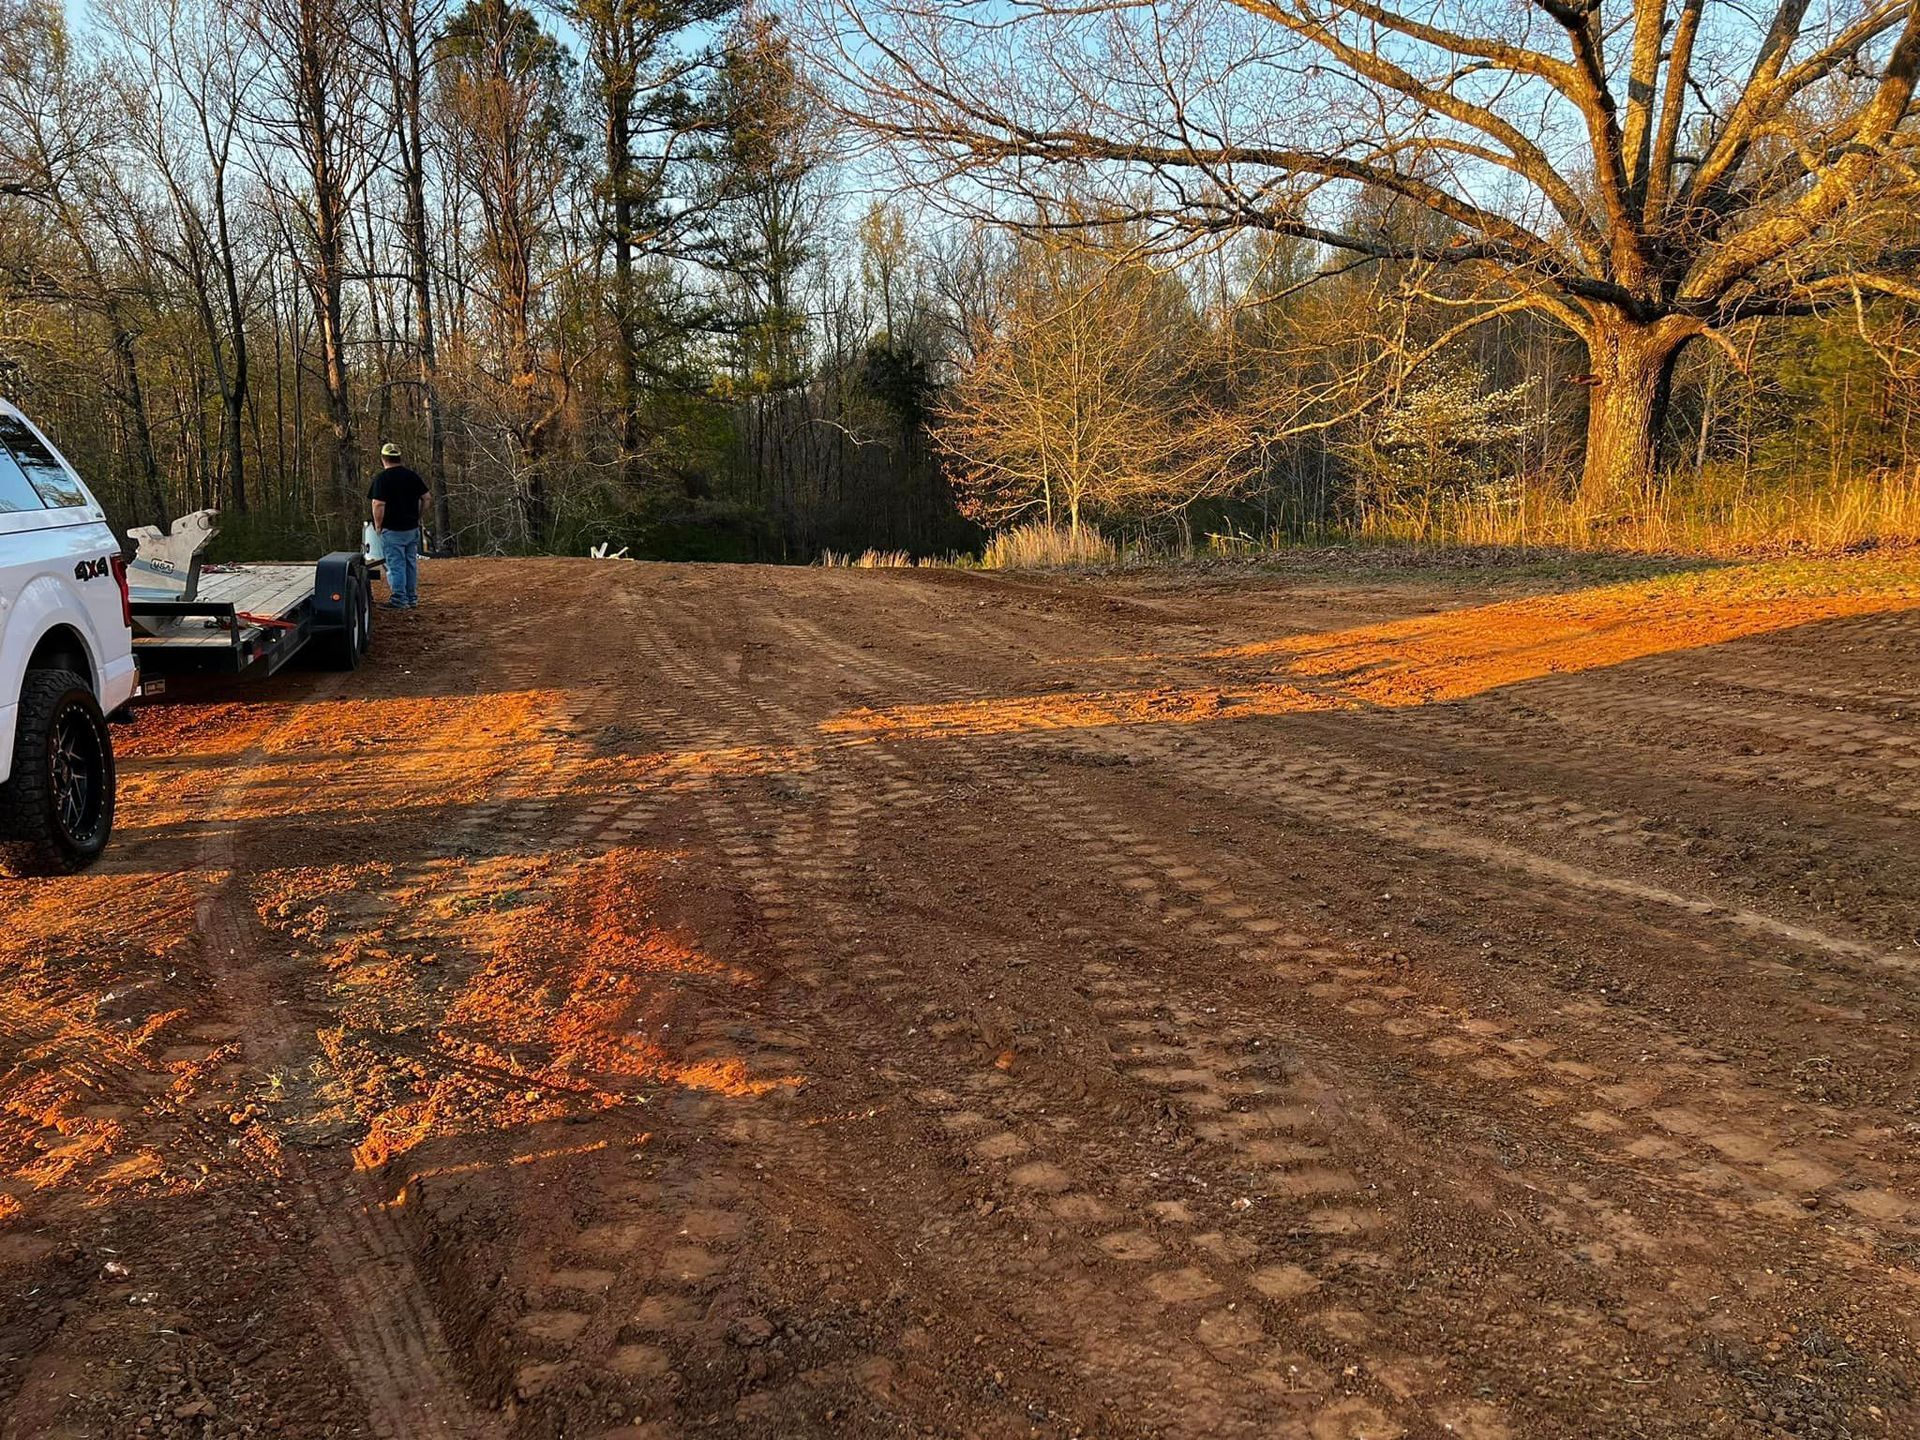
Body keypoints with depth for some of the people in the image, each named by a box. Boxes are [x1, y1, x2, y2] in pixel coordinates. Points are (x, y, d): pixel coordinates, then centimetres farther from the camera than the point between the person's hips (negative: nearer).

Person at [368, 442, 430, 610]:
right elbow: (425, 498, 9)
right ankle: (412, 599, 19)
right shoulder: (412, 475, 5)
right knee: (411, 563, 13)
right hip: (412, 528, 6)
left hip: (392, 530, -6)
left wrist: (378, 525, -7)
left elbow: (379, 505, -19)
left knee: (396, 565, -1)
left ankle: (400, 600, 0)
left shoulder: (382, 478, -13)